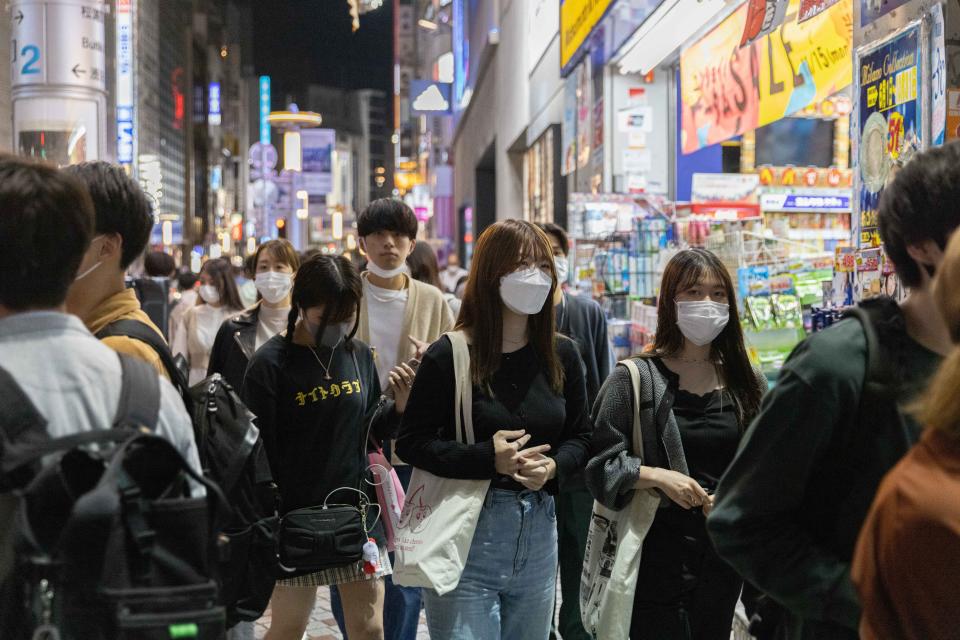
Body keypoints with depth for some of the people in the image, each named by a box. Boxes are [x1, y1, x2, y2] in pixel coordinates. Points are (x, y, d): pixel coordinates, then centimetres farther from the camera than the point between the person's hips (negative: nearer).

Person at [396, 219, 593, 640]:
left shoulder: (561, 355, 5)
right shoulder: (449, 356, -8)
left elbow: (580, 436, 12)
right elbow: (411, 443, -9)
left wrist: (553, 467, -10)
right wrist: (489, 459, -20)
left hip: (538, 532, 5)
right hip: (465, 535, -5)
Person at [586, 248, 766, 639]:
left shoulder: (747, 383, 7)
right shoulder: (635, 378, -4)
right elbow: (601, 463, -6)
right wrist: (657, 476, -19)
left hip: (725, 554, 4)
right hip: (656, 552, -4)